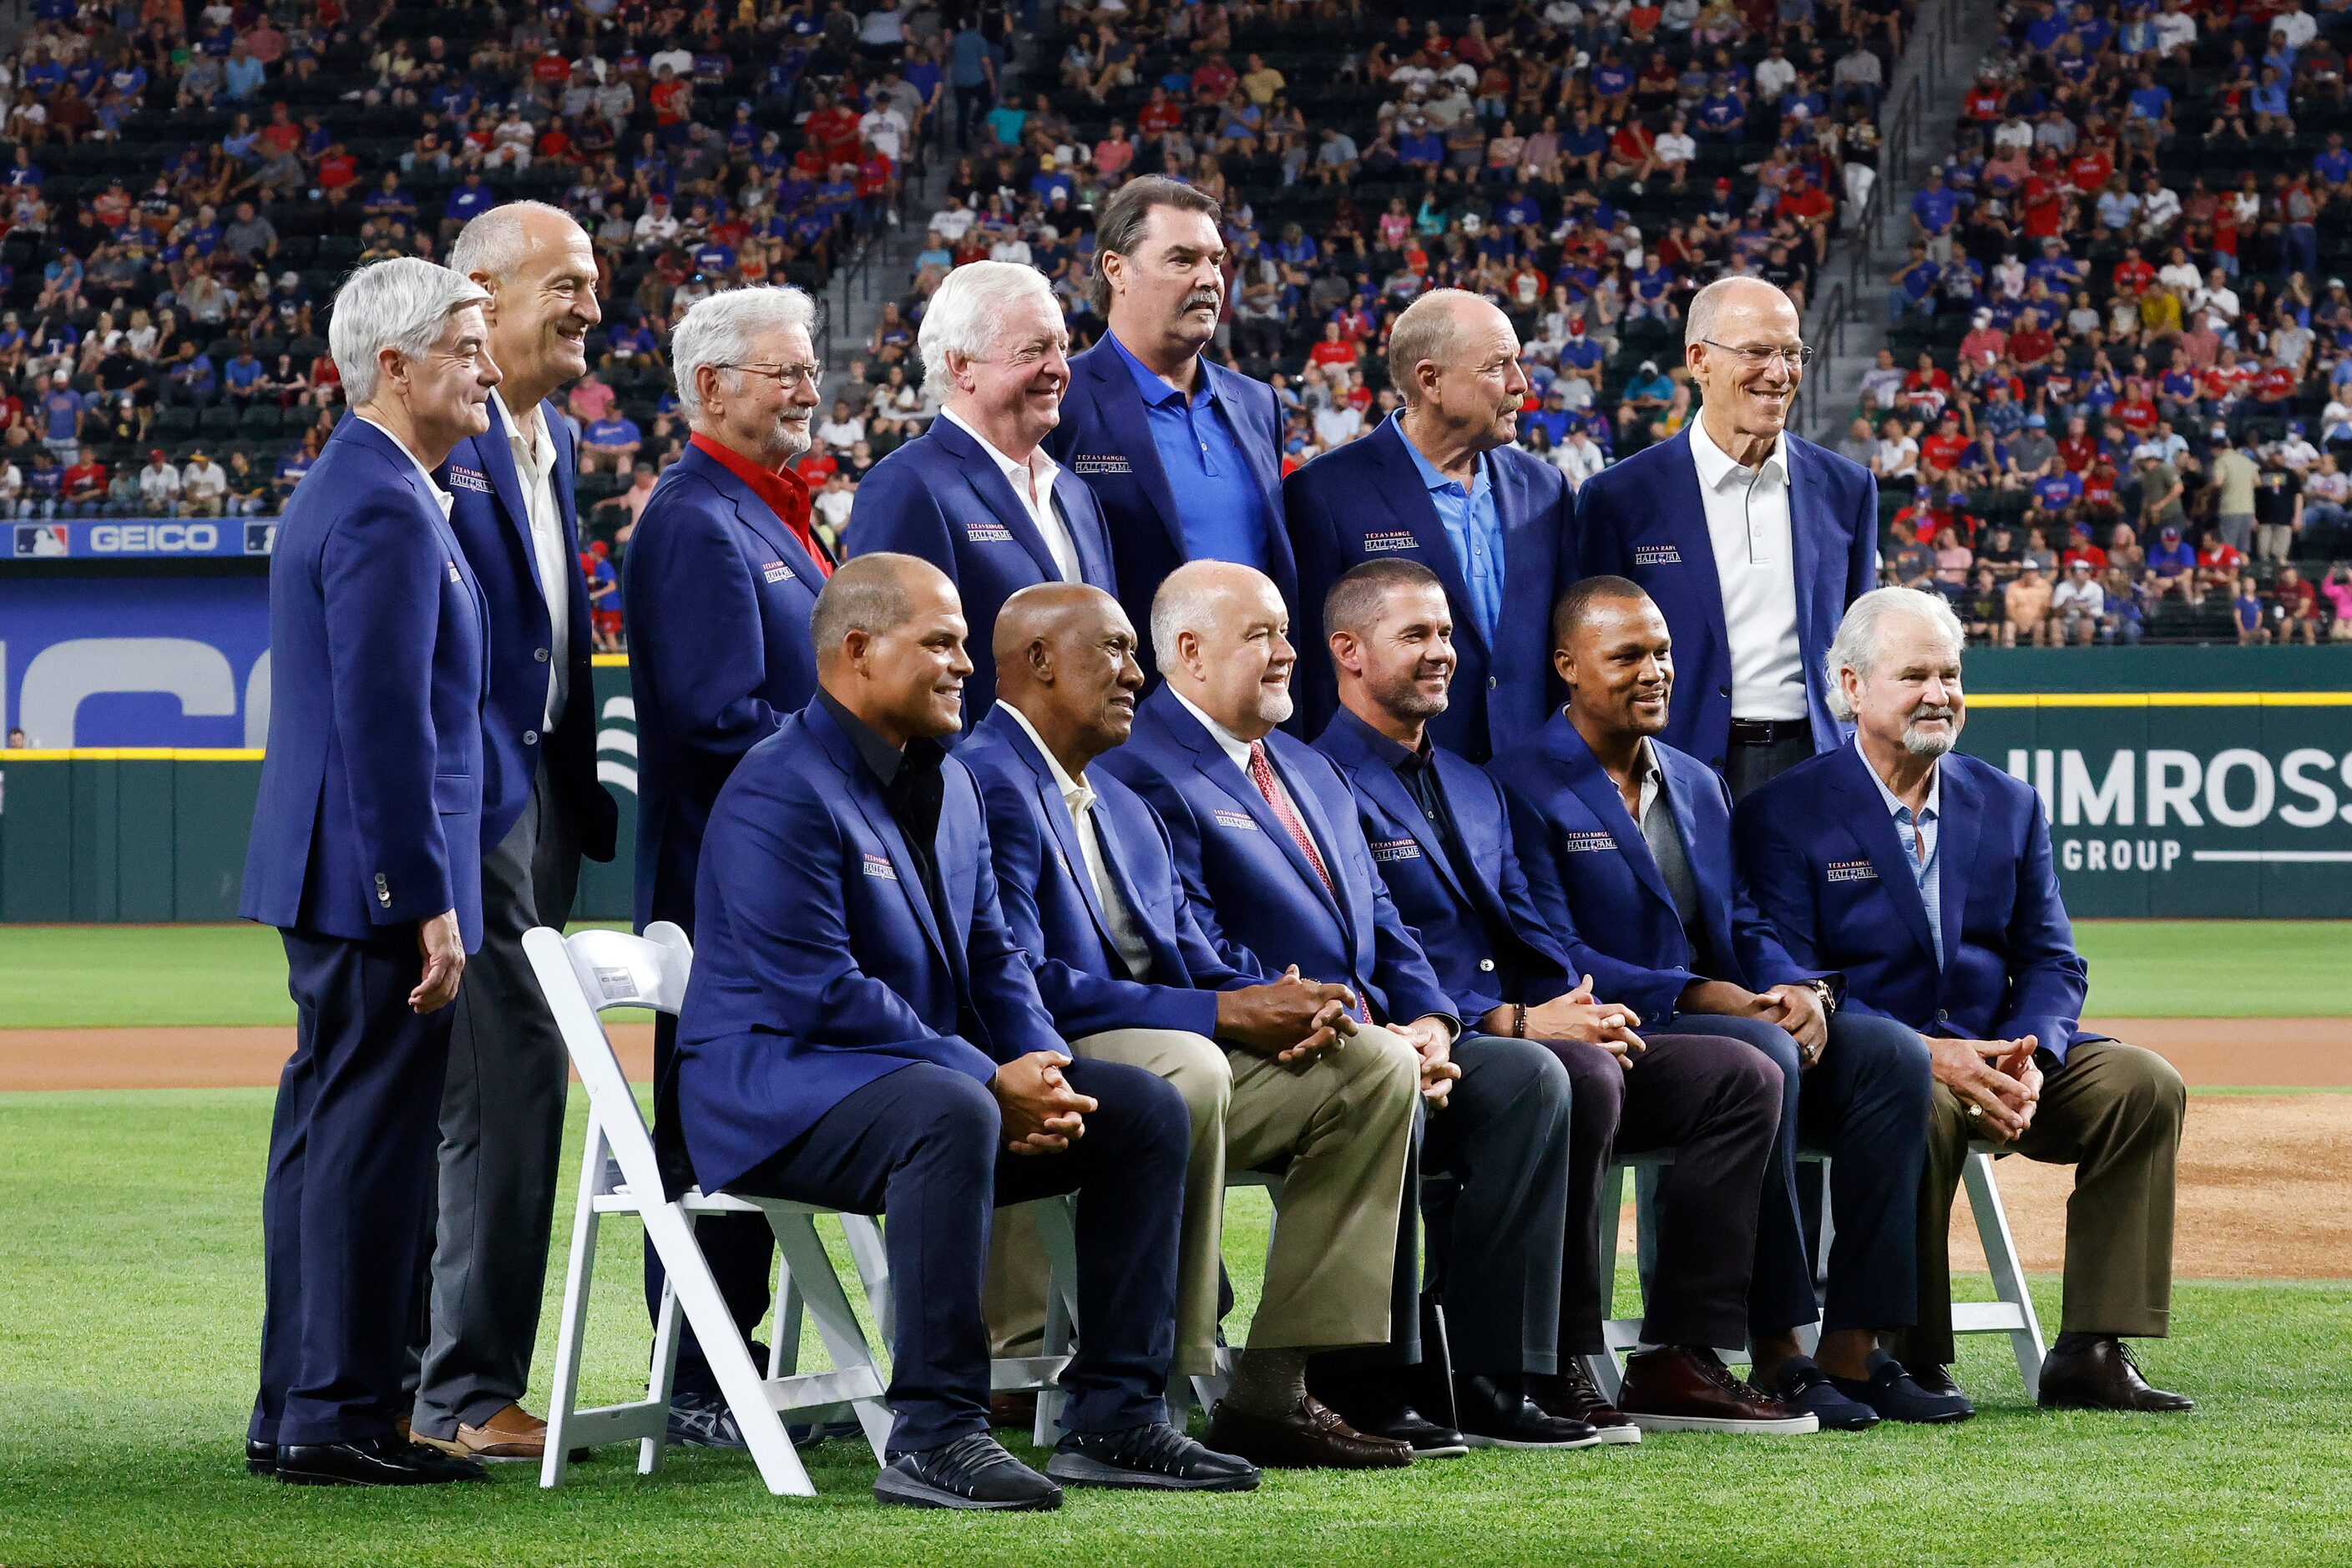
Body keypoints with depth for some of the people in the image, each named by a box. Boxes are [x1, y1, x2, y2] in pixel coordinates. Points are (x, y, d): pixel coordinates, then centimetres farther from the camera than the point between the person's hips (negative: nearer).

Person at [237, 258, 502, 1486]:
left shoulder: (349, 487, 16)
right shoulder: (386, 510, -17)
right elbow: (386, 720, -22)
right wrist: (428, 901, -21)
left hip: (327, 879, 11)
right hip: (379, 878, -11)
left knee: (327, 1135, 13)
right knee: (371, 1141, -7)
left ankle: (295, 1410, 18)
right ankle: (339, 1418, -4)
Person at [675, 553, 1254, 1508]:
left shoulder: (946, 784, 15)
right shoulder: (781, 792, -16)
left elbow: (990, 956, 17)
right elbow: (819, 992, -23)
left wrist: (1043, 1069, -4)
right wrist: (991, 1082, -22)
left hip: (930, 1068, 10)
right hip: (772, 1087, -9)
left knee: (1144, 1108, -3)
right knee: (951, 1114, -39)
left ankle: (1114, 1419, -2)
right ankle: (933, 1437, -37)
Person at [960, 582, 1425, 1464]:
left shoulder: (1127, 812, 24)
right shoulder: (988, 786, -9)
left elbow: (1193, 966, 19)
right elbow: (1019, 985, -20)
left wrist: (1280, 1004, -6)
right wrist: (1222, 1014, -18)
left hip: (1172, 1061, 9)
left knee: (1376, 1071, -4)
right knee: (1187, 1068, -38)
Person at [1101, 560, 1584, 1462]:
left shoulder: (1312, 773, 24)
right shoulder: (1146, 774, -5)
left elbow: (1382, 926, 21)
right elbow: (1202, 961, -14)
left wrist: (1427, 1022, -2)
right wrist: (1359, 1042, -20)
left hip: (1379, 1039, 8)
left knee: (1528, 1077, -14)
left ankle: (1494, 1382, -16)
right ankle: (1364, 1388, -28)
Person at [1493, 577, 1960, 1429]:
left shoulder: (1700, 785, 21)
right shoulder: (1524, 788, -4)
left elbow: (1747, 927, 16)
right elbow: (1555, 958, -13)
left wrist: (1802, 988, -8)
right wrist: (1700, 997, -22)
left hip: (1732, 1015, 7)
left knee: (1893, 1053, -17)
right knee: (1760, 1055, -35)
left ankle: (1855, 1349, -21)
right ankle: (1776, 1355, -30)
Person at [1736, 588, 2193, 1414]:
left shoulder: (2007, 805, 13)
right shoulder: (1783, 816, -3)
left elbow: (2052, 963, 10)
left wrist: (2028, 1056, -14)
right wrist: (1925, 1056, -24)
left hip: (1994, 1057, 5)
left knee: (2144, 1083, -18)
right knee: (1921, 1112, -38)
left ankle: (2091, 1354, -16)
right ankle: (1910, 1362, -23)